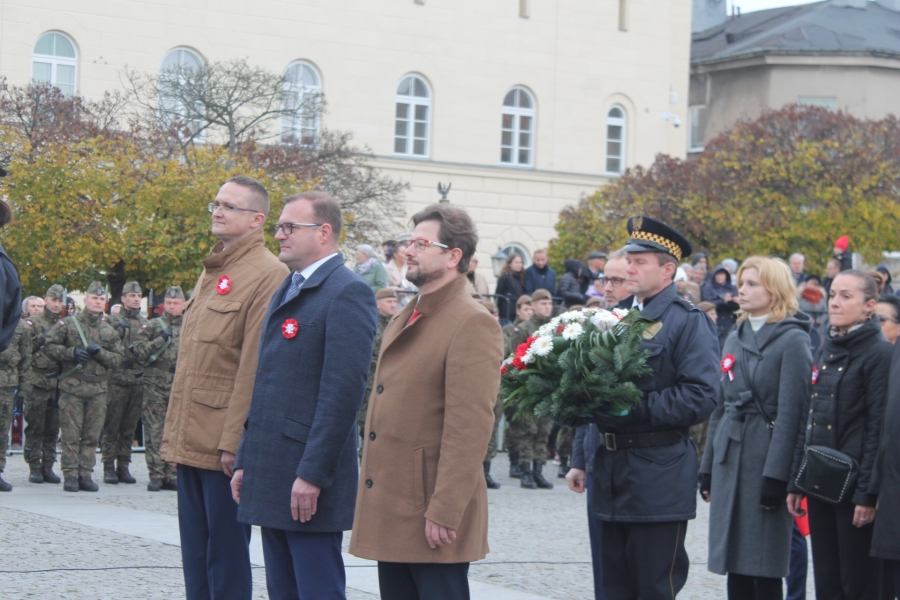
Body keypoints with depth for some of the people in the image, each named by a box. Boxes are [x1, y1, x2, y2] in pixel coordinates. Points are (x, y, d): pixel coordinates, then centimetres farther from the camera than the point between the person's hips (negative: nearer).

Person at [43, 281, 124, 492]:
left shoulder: (109, 330, 12)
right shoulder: (68, 324, 2)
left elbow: (119, 359, 7)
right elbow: (49, 346, 1)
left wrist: (100, 352, -10)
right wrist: (71, 353, -12)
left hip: (98, 390, 3)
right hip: (72, 386, -3)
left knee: (92, 435, 4)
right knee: (71, 434, -3)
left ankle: (85, 475, 9)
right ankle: (70, 475, 1)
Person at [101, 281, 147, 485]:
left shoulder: (145, 324, 16)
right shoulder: (114, 321, 1)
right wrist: (118, 330, -20)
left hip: (138, 382, 4)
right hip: (117, 381, -4)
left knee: (129, 428, 8)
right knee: (112, 427, -2)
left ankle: (123, 467, 13)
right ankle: (109, 468, 2)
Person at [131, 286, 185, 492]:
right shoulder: (152, 326, 6)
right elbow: (139, 352, -4)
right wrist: (161, 339, -13)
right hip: (155, 386, -2)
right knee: (155, 432, -3)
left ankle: (171, 475, 9)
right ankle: (155, 475, 2)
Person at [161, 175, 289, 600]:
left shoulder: (268, 275, -11)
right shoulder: (211, 272, 17)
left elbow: (255, 369, -16)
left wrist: (234, 441, -19)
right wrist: (174, 430, 16)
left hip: (224, 445, -9)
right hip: (191, 439, 9)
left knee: (226, 557, -2)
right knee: (195, 554, 12)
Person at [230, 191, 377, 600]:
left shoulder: (347, 293, -11)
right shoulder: (286, 292, 19)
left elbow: (344, 390, -18)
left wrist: (312, 474, -21)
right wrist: (245, 461, 18)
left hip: (310, 483, -9)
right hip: (271, 479, 9)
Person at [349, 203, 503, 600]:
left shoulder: (473, 324, -13)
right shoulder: (404, 321, 17)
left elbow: (470, 428, -19)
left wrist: (444, 512, -22)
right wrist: (373, 502, 18)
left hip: (431, 511, -9)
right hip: (389, 510, 9)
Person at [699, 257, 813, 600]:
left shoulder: (792, 340, -7)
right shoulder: (736, 338, 15)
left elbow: (790, 413, -12)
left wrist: (775, 477, -17)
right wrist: (708, 468, 13)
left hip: (766, 459, -7)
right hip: (730, 459, 7)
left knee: (764, 571, -3)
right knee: (735, 566, 7)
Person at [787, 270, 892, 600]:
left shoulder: (879, 353, -9)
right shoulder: (825, 351, 13)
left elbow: (879, 429, -13)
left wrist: (868, 493, -16)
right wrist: (795, 483, 11)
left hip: (853, 485, -7)